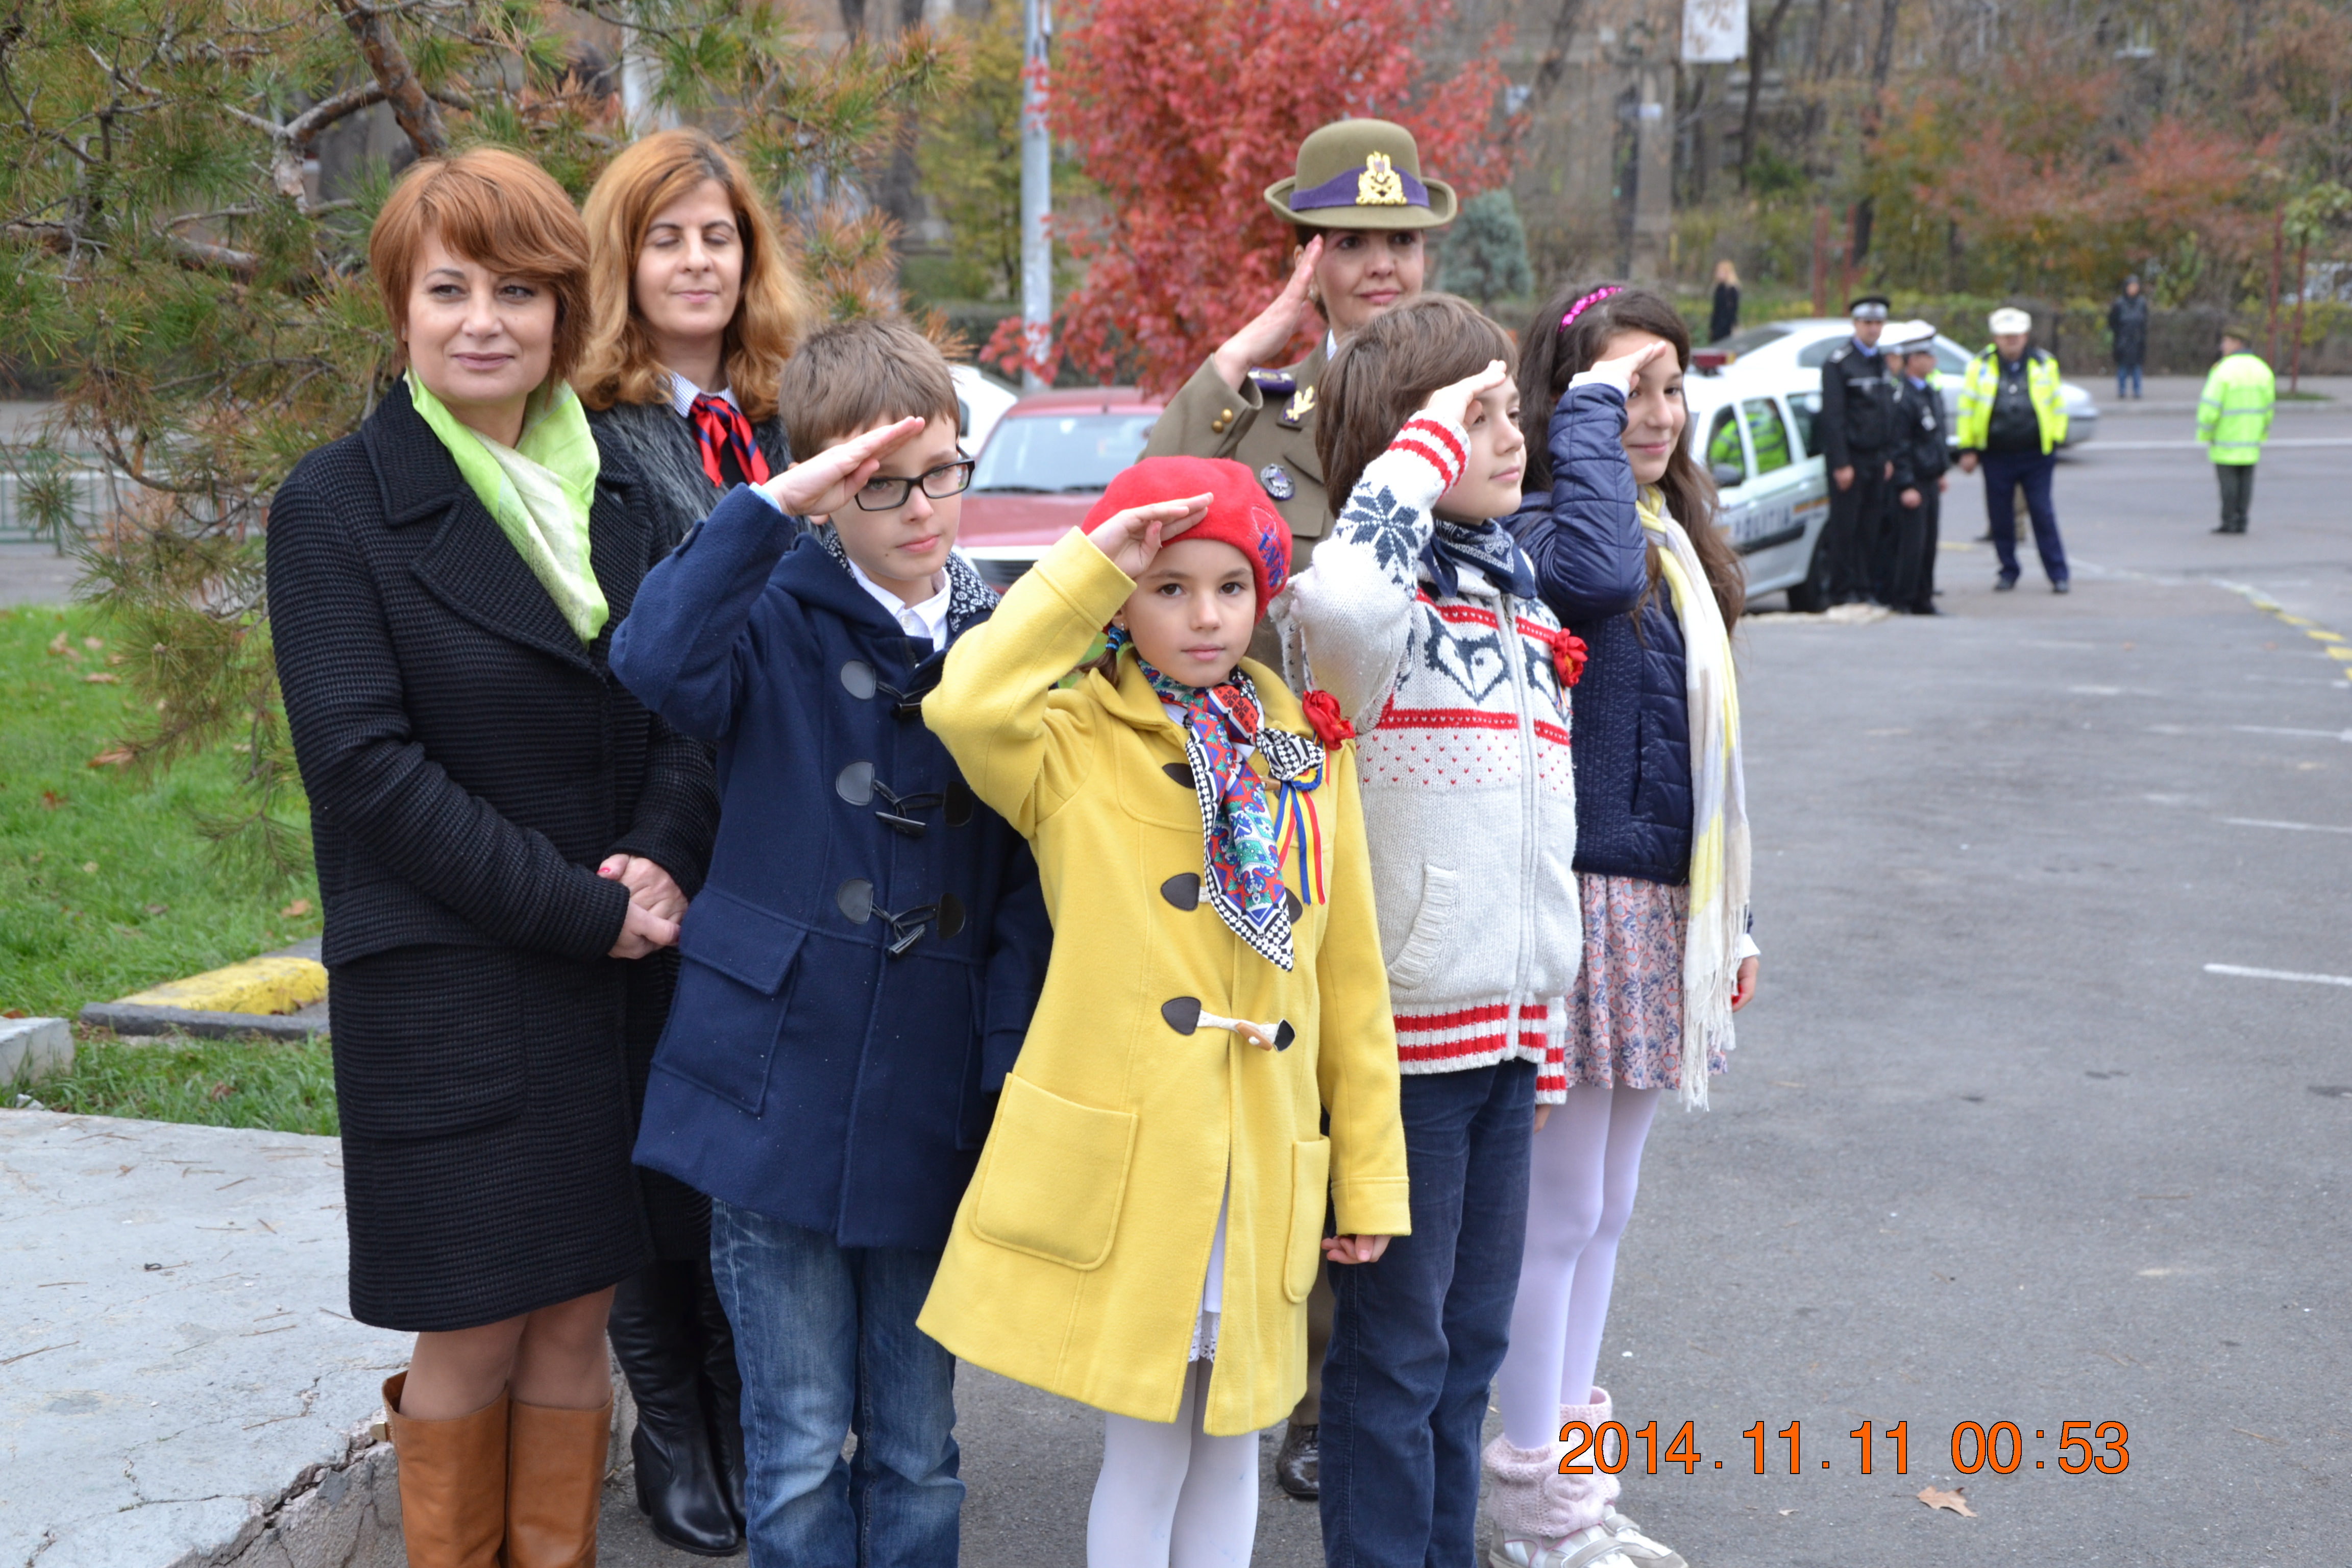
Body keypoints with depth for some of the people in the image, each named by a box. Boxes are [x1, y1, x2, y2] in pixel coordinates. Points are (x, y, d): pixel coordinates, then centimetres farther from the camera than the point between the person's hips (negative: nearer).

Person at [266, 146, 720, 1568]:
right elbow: (364, 762, -13)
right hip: (444, 985, -4)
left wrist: (662, 861, -12)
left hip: (618, 971, 5)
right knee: (472, 1335, 4)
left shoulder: (612, 494, 11)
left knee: (578, 1317, 10)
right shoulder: (340, 505, -5)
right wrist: (576, 908, -16)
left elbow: (682, 706, 8)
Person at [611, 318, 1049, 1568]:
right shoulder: (780, 619, -3)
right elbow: (656, 663, -27)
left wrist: (1012, 1078, -3)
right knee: (799, 1450, 7)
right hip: (780, 1091, -2)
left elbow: (1025, 889, 5)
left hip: (934, 1111, 3)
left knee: (918, 1449, 14)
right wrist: (771, 506, -26)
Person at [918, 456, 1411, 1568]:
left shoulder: (1307, 752, 8)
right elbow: (966, 707, -26)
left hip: (1262, 1175, 4)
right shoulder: (1077, 747, -2)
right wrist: (1087, 565, -17)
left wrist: (1369, 1174, 9)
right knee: (1145, 1449, 5)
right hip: (1120, 1168, -4)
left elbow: (1350, 978, 9)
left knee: (1230, 1441, 15)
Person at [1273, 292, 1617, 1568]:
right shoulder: (1381, 602, -12)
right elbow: (1344, 599, -41)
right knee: (1396, 1342, 2)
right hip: (1404, 1022, -8)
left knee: (1473, 1336, 16)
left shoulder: (1521, 601, 13)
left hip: (1508, 1022, 8)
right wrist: (1425, 440, -26)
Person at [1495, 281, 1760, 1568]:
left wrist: (1729, 917, 18)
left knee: (1604, 1209, 16)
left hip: (1664, 910, 9)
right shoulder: (1533, 528, -12)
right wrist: (1586, 411, -24)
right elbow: (1591, 578, -39)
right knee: (1557, 1209, 0)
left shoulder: (1675, 538, 14)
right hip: (1578, 904, -8)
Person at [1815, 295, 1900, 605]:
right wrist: (1841, 464, -15)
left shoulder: (1883, 363, 16)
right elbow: (1832, 417, -11)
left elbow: (1889, 414, 19)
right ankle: (1844, 592, 2)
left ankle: (1866, 589, 9)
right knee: (1844, 527, -4)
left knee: (1871, 527, 4)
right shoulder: (1838, 363, -6)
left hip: (1877, 460, 6)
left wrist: (1889, 458, 11)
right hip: (1850, 458, -6)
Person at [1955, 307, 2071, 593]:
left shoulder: (2044, 365, 4)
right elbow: (1967, 409, 4)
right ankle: (2008, 571, 18)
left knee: (2043, 514, -3)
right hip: (1996, 455, 1)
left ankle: (2058, 573, 2)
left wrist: (2055, 442, 6)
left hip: (2036, 454, -1)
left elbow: (2058, 406, 11)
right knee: (2000, 516, 5)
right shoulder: (1980, 366, 1)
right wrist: (1968, 449, 1)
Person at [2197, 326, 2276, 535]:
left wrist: (2204, 435, -7)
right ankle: (2241, 522, 8)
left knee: (2228, 479, -1)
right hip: (2251, 439, 6)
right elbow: (2268, 406, 10)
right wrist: (2262, 435, 18)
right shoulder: (2262, 370, 7)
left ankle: (2229, 522, 0)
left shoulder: (2224, 370, -14)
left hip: (2226, 437, -6)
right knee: (2246, 480, 8)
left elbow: (2210, 406, -16)